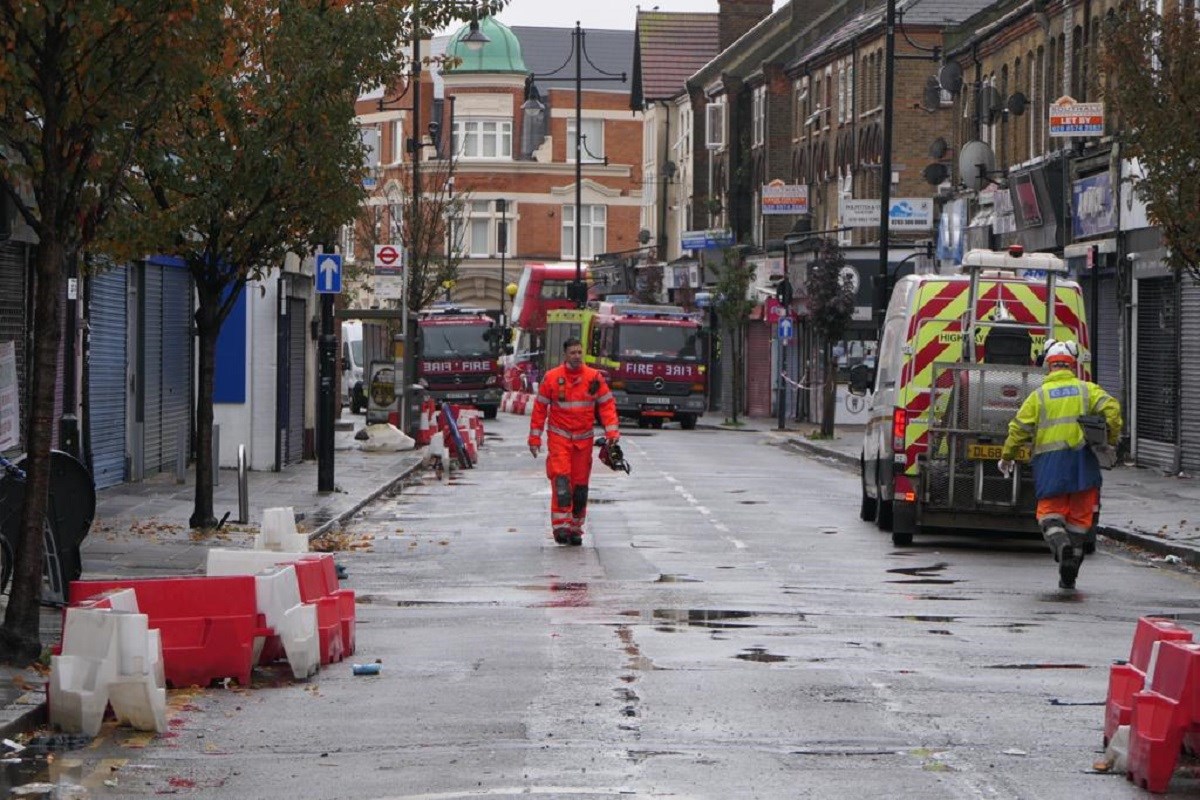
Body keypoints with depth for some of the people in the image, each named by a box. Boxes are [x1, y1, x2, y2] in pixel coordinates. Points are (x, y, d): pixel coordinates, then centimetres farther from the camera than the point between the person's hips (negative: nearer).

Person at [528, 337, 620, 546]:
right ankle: (560, 525, -19)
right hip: (559, 436, -2)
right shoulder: (551, 378, -2)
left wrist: (611, 431, -6)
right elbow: (540, 407, 3)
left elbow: (607, 404, 5)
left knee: (580, 483, 6)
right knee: (561, 478, -17)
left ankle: (575, 527, 16)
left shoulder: (594, 378, 1)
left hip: (583, 438, 2)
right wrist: (535, 437, 2)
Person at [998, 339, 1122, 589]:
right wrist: (1112, 439, 5)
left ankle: (1059, 541, -29)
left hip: (1049, 459, -2)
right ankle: (1068, 576, 12)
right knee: (1079, 515, 10)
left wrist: (1007, 456, 14)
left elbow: (1019, 428, 2)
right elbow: (1111, 408, -6)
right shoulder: (1087, 389, 7)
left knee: (1049, 510, 5)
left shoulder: (1039, 395, 4)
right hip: (1082, 457, 2)